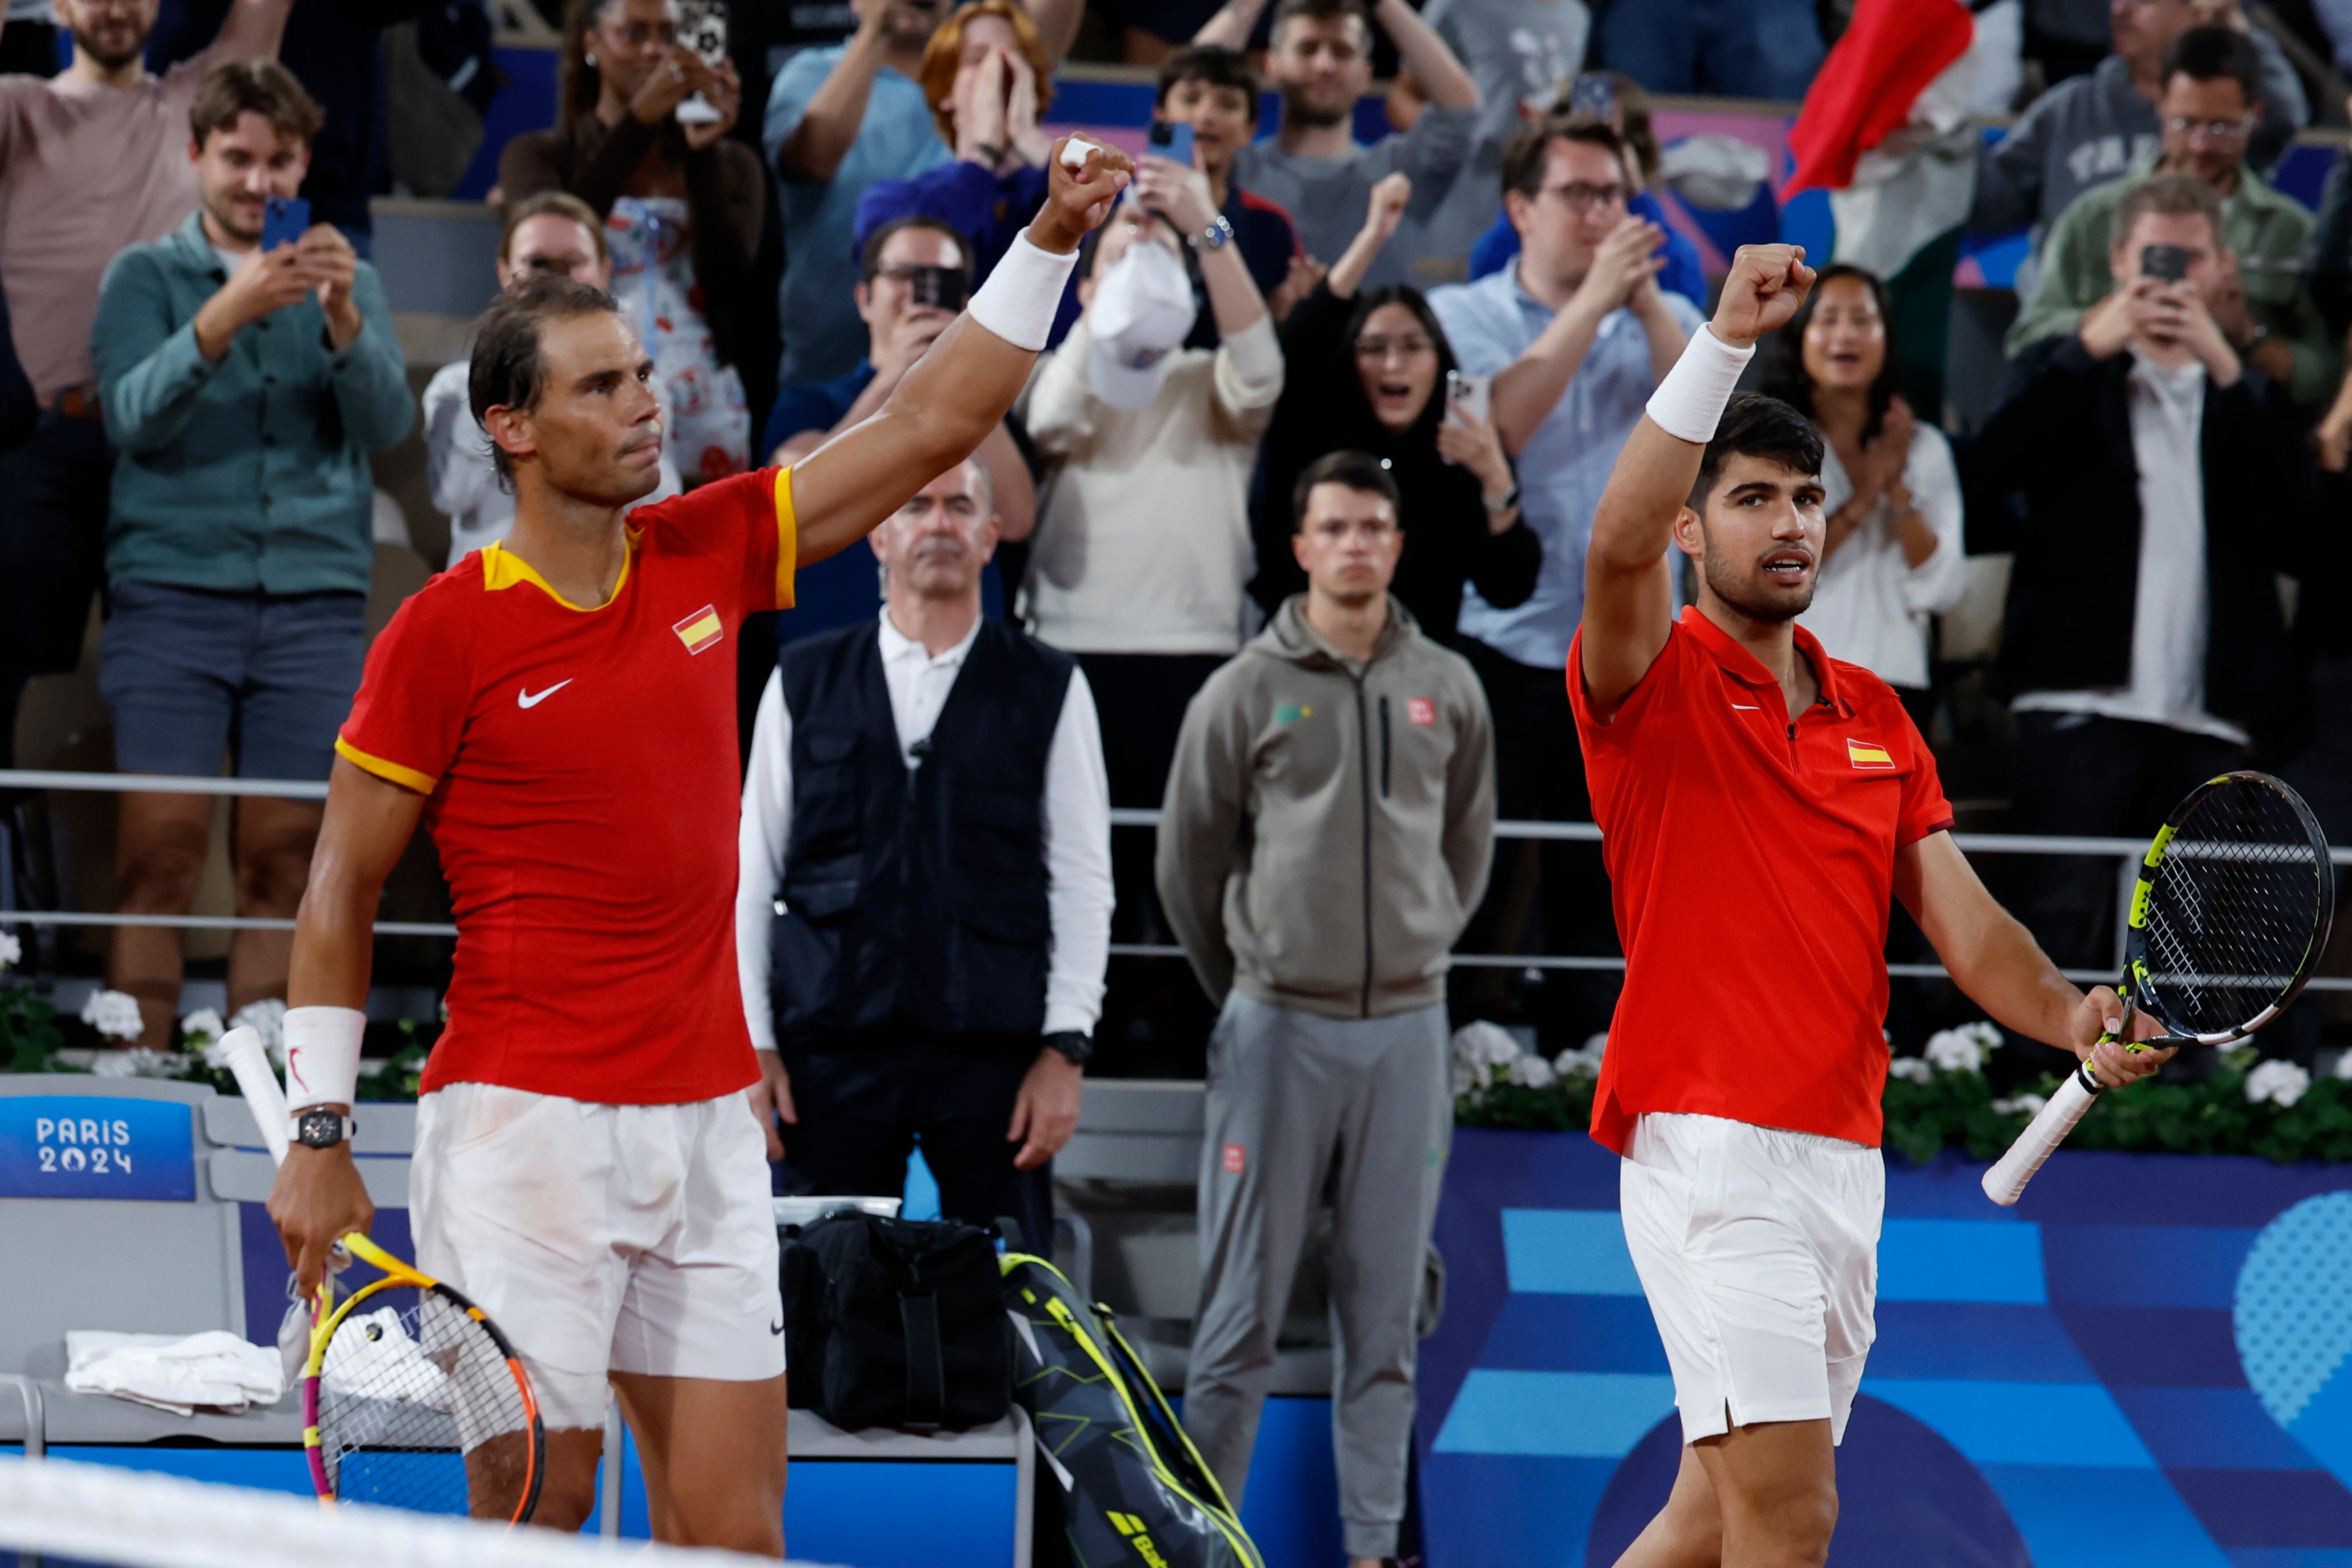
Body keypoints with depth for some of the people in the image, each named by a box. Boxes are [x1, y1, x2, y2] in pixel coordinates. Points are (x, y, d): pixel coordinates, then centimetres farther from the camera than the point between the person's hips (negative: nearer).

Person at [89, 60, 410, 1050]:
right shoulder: (146, 278, 9)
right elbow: (133, 417, -8)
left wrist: (343, 320, -19)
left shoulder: (348, 285, 15)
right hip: (174, 589, -2)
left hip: (313, 603, 2)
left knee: (282, 862, 0)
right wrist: (224, 319, -23)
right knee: (159, 855, -9)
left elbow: (386, 426, -1)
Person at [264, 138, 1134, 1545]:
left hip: (709, 1118, 5)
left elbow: (931, 427, 11)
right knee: (537, 1507, -5)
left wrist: (1051, 242, 2)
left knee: (735, 1532, 1)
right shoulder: (446, 633, -6)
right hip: (528, 1126, -5)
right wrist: (321, 1136, -4)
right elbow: (343, 886, -1)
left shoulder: (706, 556, 8)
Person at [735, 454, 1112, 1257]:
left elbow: (1082, 881, 5)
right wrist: (751, 1045, 3)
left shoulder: (1048, 690, 7)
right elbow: (751, 877, 11)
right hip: (834, 1052, 1)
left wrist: (1064, 1050, -4)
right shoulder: (803, 684, 10)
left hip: (993, 1055, -1)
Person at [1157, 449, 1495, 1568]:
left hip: (1405, 1027, 3)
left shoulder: (1447, 691, 7)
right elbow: (1188, 865, 8)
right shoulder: (1246, 692, -2)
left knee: (1384, 1314, 6)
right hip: (1277, 1029, -3)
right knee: (1242, 1308, -2)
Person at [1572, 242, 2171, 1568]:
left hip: (1847, 1153, 7)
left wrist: (2072, 1017, -11)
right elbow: (1620, 545, -25)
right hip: (1709, 1146, -7)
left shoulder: (1874, 714, 17)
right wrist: (1729, 336, -32)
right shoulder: (1655, 685, -3)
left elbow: (1964, 922, 10)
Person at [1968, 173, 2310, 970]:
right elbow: (1992, 466, -6)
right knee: (2062, 927, -11)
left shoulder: (2247, 393, 18)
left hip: (2208, 719, 2)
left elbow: (2294, 514, -1)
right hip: (2082, 702, -2)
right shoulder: (2063, 373, 14)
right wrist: (2091, 347, -10)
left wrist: (2226, 369, -7)